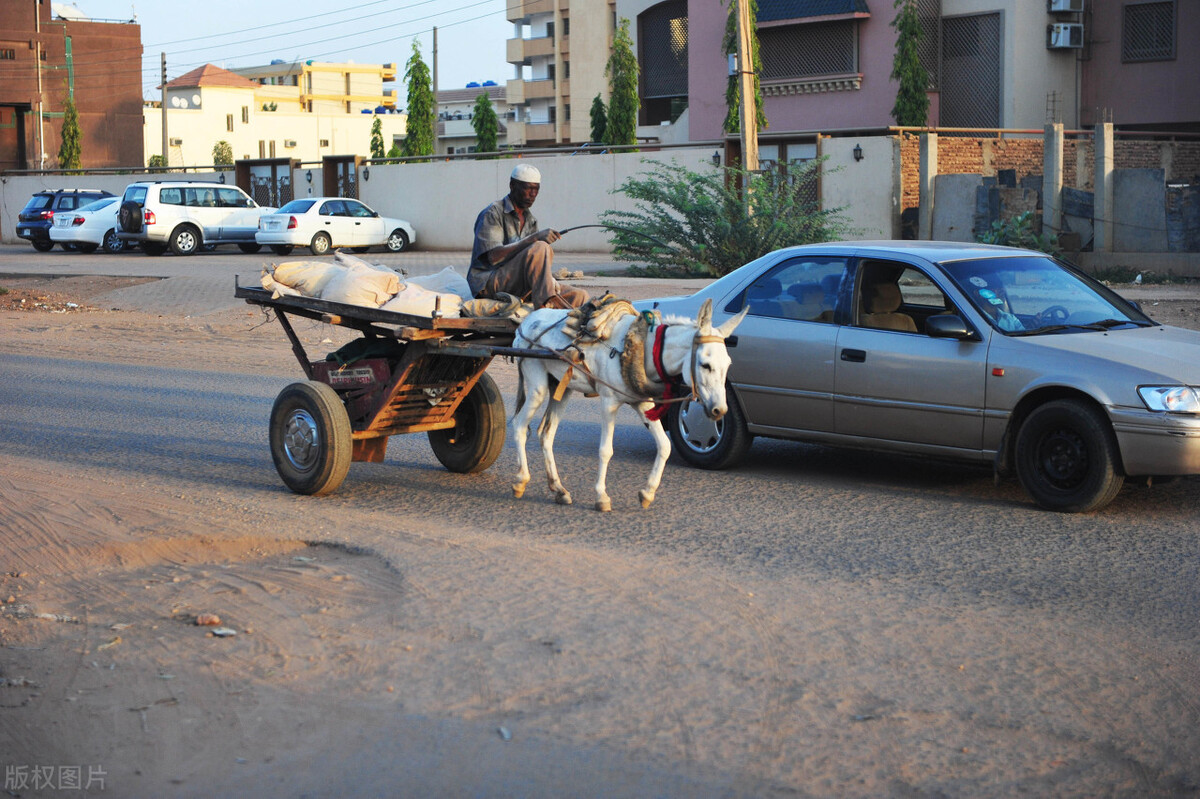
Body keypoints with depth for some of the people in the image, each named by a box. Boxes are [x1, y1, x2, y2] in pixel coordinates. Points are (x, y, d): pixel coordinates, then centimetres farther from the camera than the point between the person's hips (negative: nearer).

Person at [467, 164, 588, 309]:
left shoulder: (530, 219, 18)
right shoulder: (492, 214, -6)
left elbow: (535, 265, 18)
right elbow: (494, 256, -22)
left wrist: (550, 280, -6)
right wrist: (535, 238, -29)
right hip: (488, 283, -8)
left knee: (580, 296, -8)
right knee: (540, 249, -30)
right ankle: (546, 304, -35)